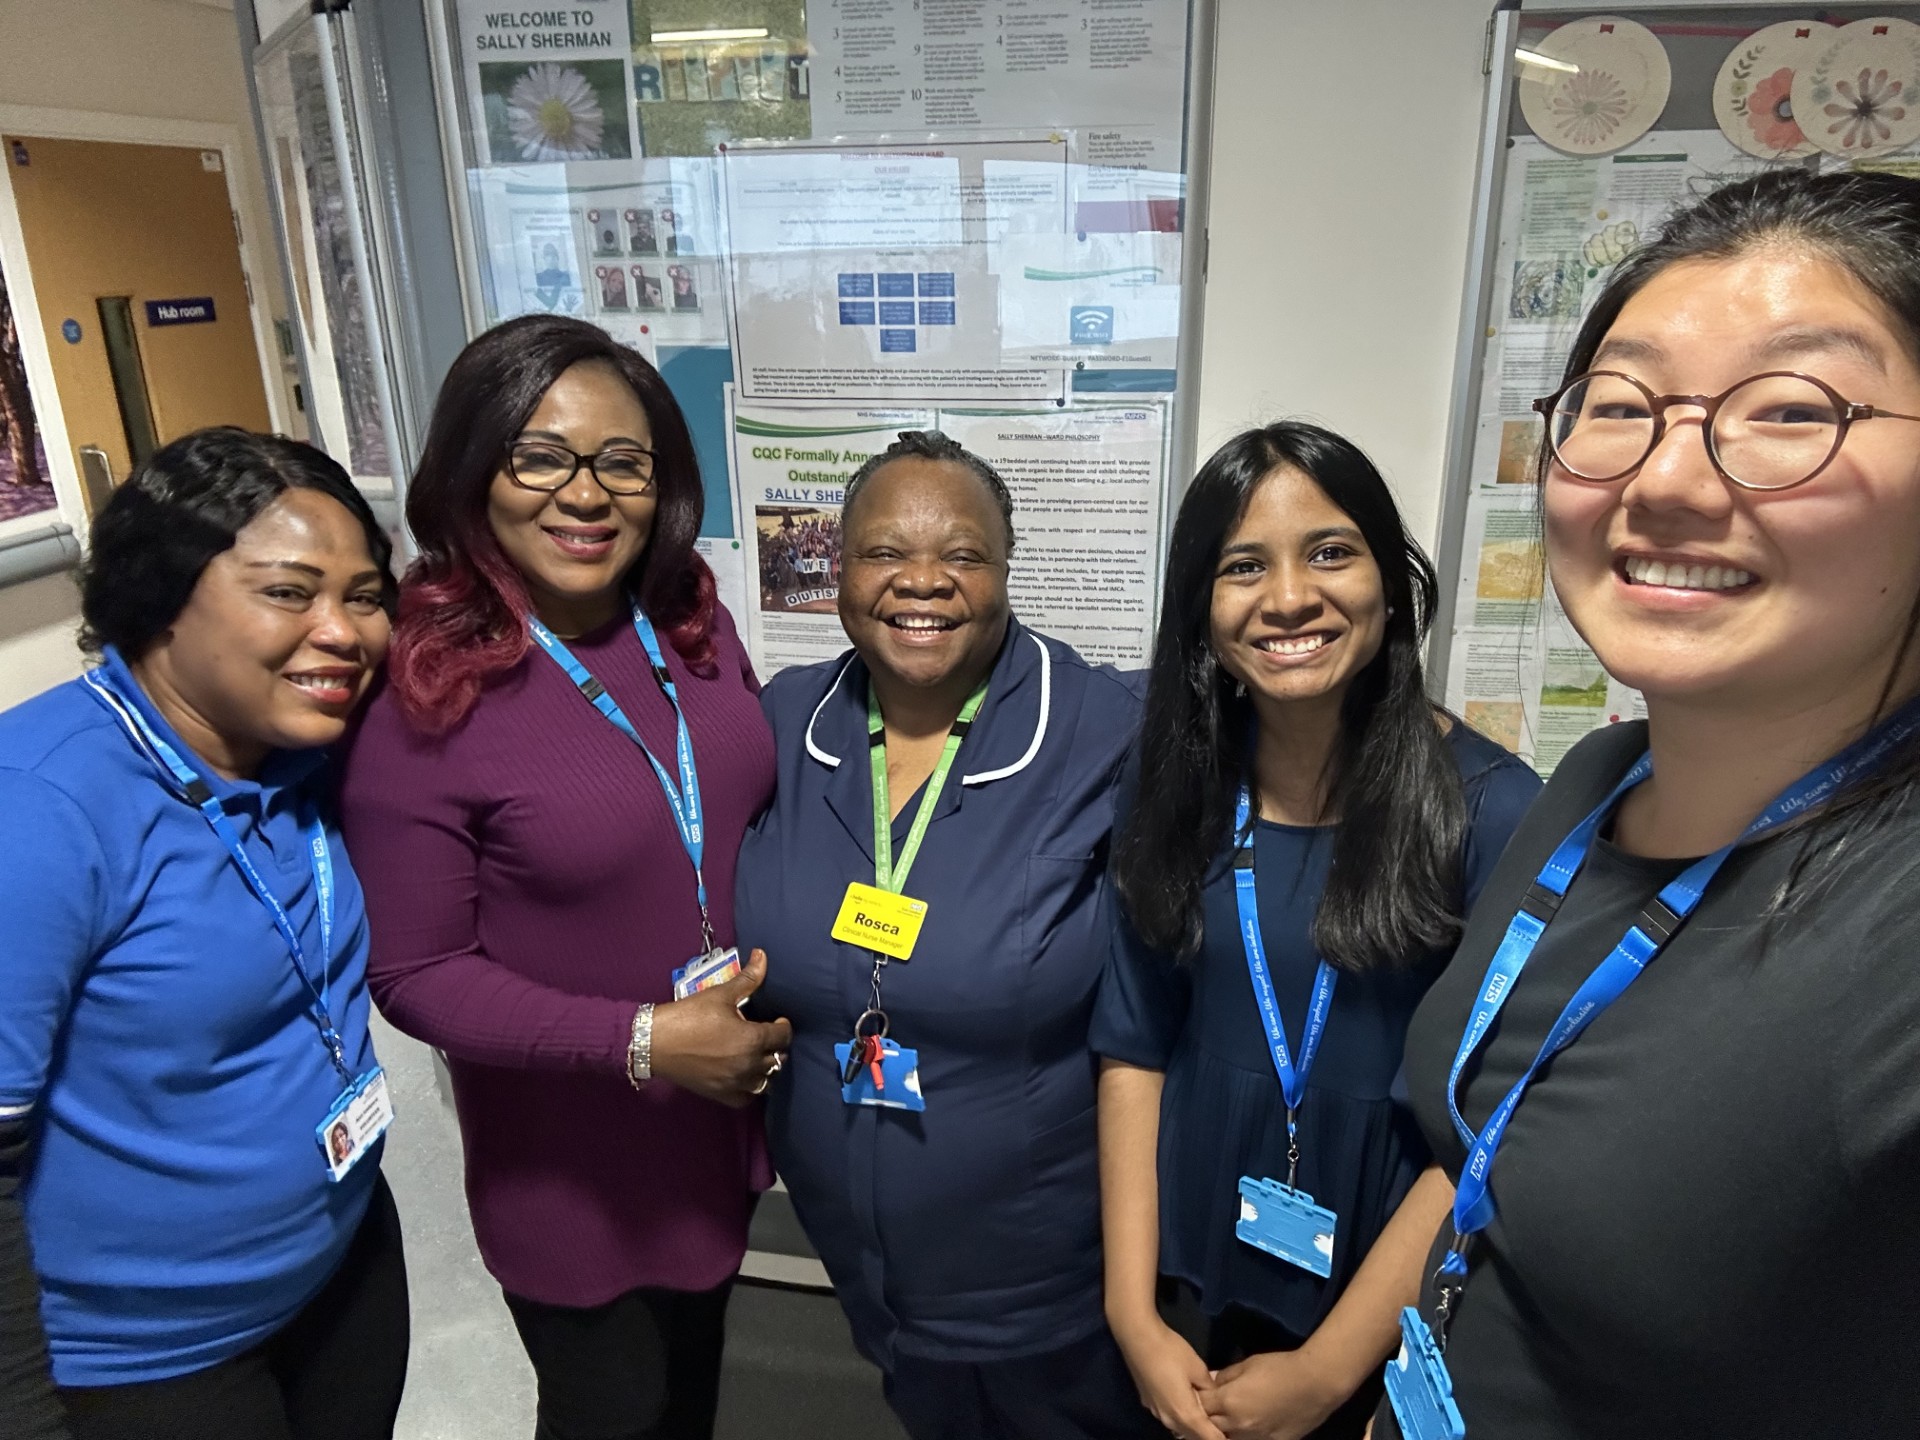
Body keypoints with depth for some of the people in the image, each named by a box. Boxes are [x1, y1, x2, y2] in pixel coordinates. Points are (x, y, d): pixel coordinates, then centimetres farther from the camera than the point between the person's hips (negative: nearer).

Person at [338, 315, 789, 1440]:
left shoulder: (692, 620, -7)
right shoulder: (426, 695, -22)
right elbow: (416, 973, -17)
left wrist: (774, 983, -5)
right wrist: (642, 1042, -25)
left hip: (721, 1111, 5)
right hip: (568, 1167, -5)